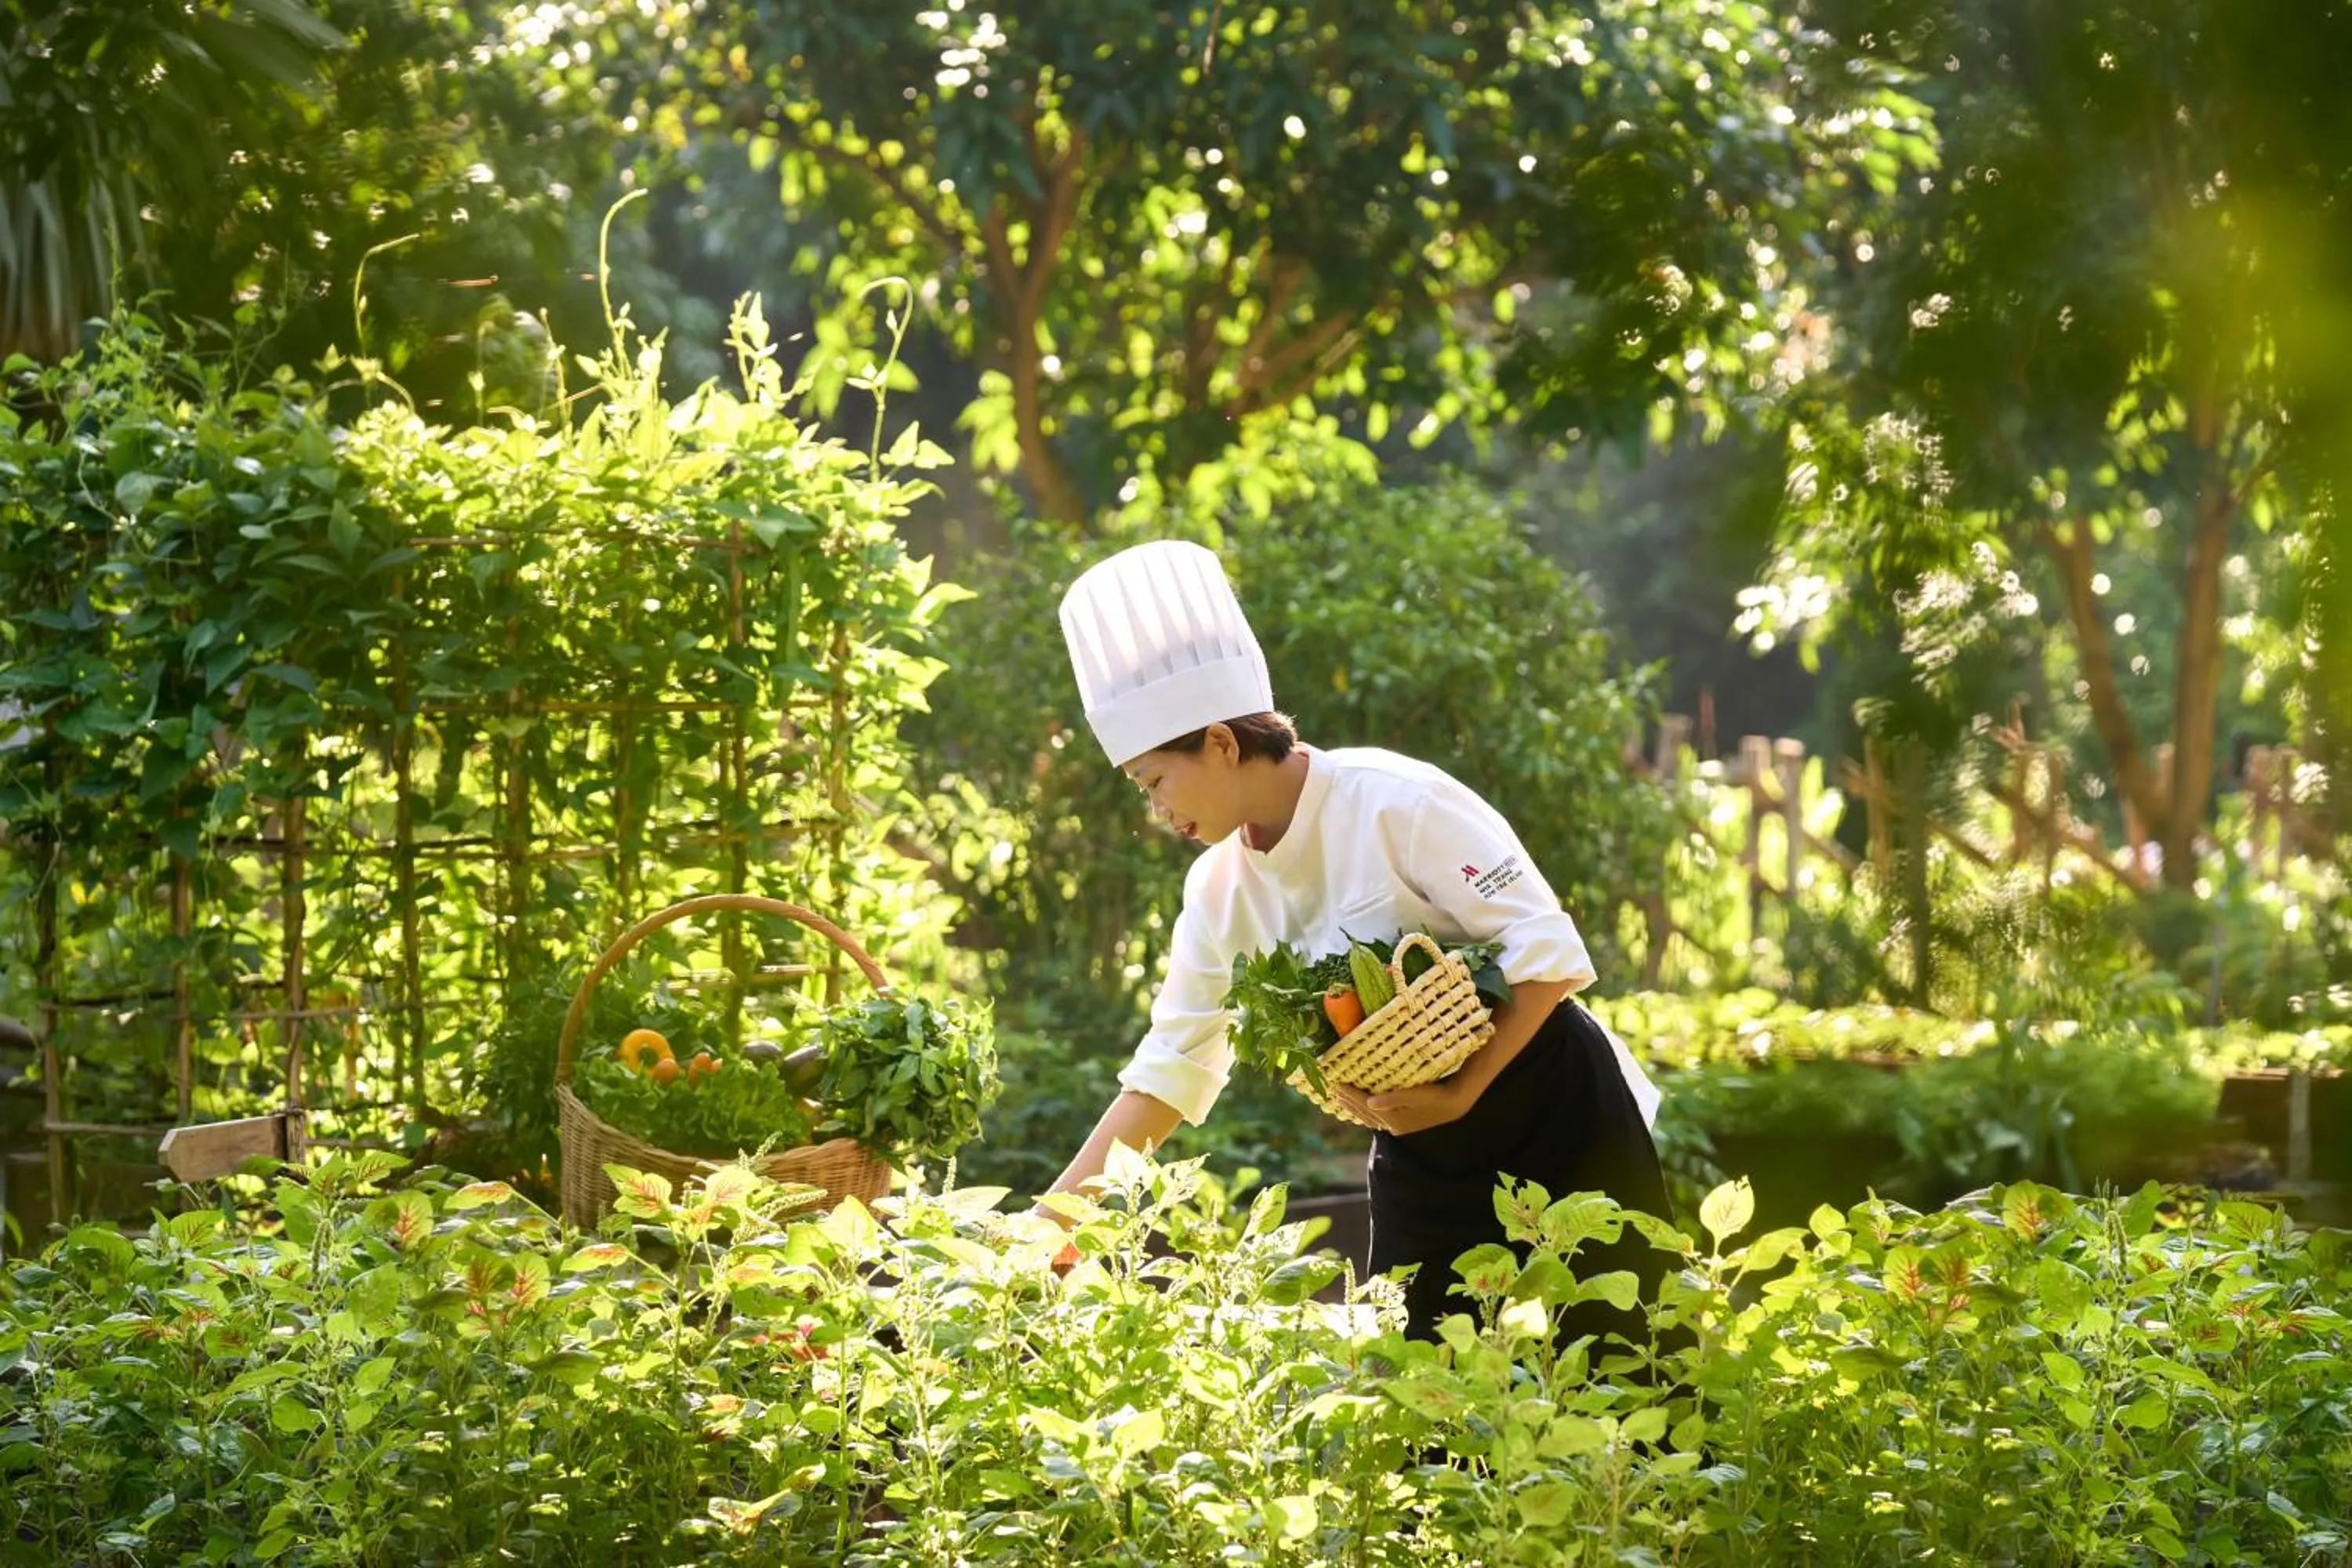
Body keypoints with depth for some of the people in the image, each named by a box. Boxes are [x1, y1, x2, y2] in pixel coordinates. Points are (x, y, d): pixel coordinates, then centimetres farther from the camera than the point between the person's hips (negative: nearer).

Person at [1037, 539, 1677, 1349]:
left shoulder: (1397, 803, -18)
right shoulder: (1221, 893, 2)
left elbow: (1547, 952, -18)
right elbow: (1167, 1072, 6)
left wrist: (1457, 1096, -23)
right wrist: (1050, 1219, 1)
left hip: (1553, 1115, -6)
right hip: (1416, 1154, 6)